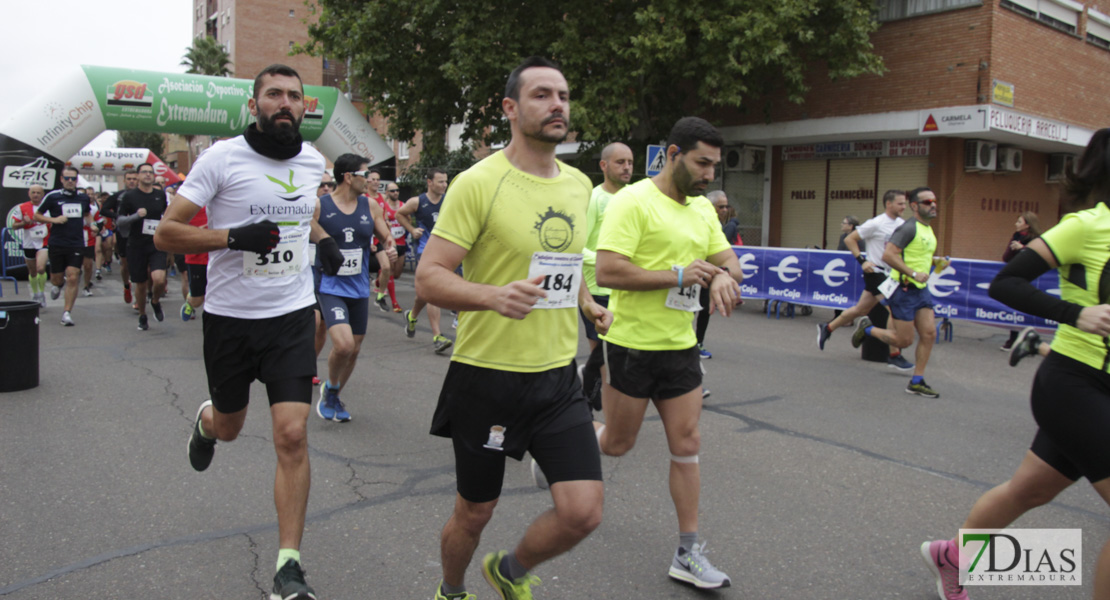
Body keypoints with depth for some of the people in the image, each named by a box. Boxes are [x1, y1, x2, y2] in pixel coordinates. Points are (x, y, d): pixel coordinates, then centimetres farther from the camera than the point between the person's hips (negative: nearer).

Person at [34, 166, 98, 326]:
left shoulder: (83, 197, 8)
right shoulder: (52, 197, -2)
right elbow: (37, 215, 4)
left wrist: (91, 224, 8)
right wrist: (54, 220, -12)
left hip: (77, 244, 1)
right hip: (56, 245, -1)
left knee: (73, 278, -9)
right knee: (56, 277, 10)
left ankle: (67, 312, -3)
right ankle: (57, 286, 49)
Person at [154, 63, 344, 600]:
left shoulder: (313, 161, 5)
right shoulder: (221, 158, -10)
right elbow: (165, 234, -10)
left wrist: (322, 239, 7)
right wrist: (235, 237, -23)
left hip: (291, 316, 2)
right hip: (230, 318, -2)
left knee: (292, 435, -9)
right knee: (229, 426, 18)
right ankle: (205, 421, 59)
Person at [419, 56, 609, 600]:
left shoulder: (579, 184, 8)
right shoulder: (478, 183, -13)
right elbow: (427, 278, -17)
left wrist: (586, 302, 8)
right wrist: (494, 296, -34)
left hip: (558, 376, 5)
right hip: (487, 376, -5)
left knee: (583, 513, -4)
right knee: (474, 514, 12)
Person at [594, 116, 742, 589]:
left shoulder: (702, 208, 10)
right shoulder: (633, 201, -15)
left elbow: (728, 259, 14)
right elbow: (606, 271, -23)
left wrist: (723, 276, -12)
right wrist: (677, 275, -21)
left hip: (680, 346, 7)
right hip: (632, 343, -7)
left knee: (687, 446, 6)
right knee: (618, 443, 8)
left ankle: (688, 554, 16)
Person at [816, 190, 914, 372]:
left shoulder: (902, 224, 8)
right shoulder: (876, 224, -13)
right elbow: (849, 239, -8)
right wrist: (862, 260, -15)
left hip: (890, 273, 7)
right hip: (876, 271, -7)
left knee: (860, 310, 13)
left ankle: (827, 328, 30)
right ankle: (894, 355, -7)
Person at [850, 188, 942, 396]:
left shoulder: (928, 230, 15)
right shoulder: (909, 228, -15)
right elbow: (888, 255, -25)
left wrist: (936, 261, 12)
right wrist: (913, 273, -26)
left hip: (921, 289, 9)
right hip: (904, 290, -9)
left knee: (929, 334, 1)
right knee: (904, 341, -4)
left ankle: (916, 382, 9)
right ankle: (867, 329, 21)